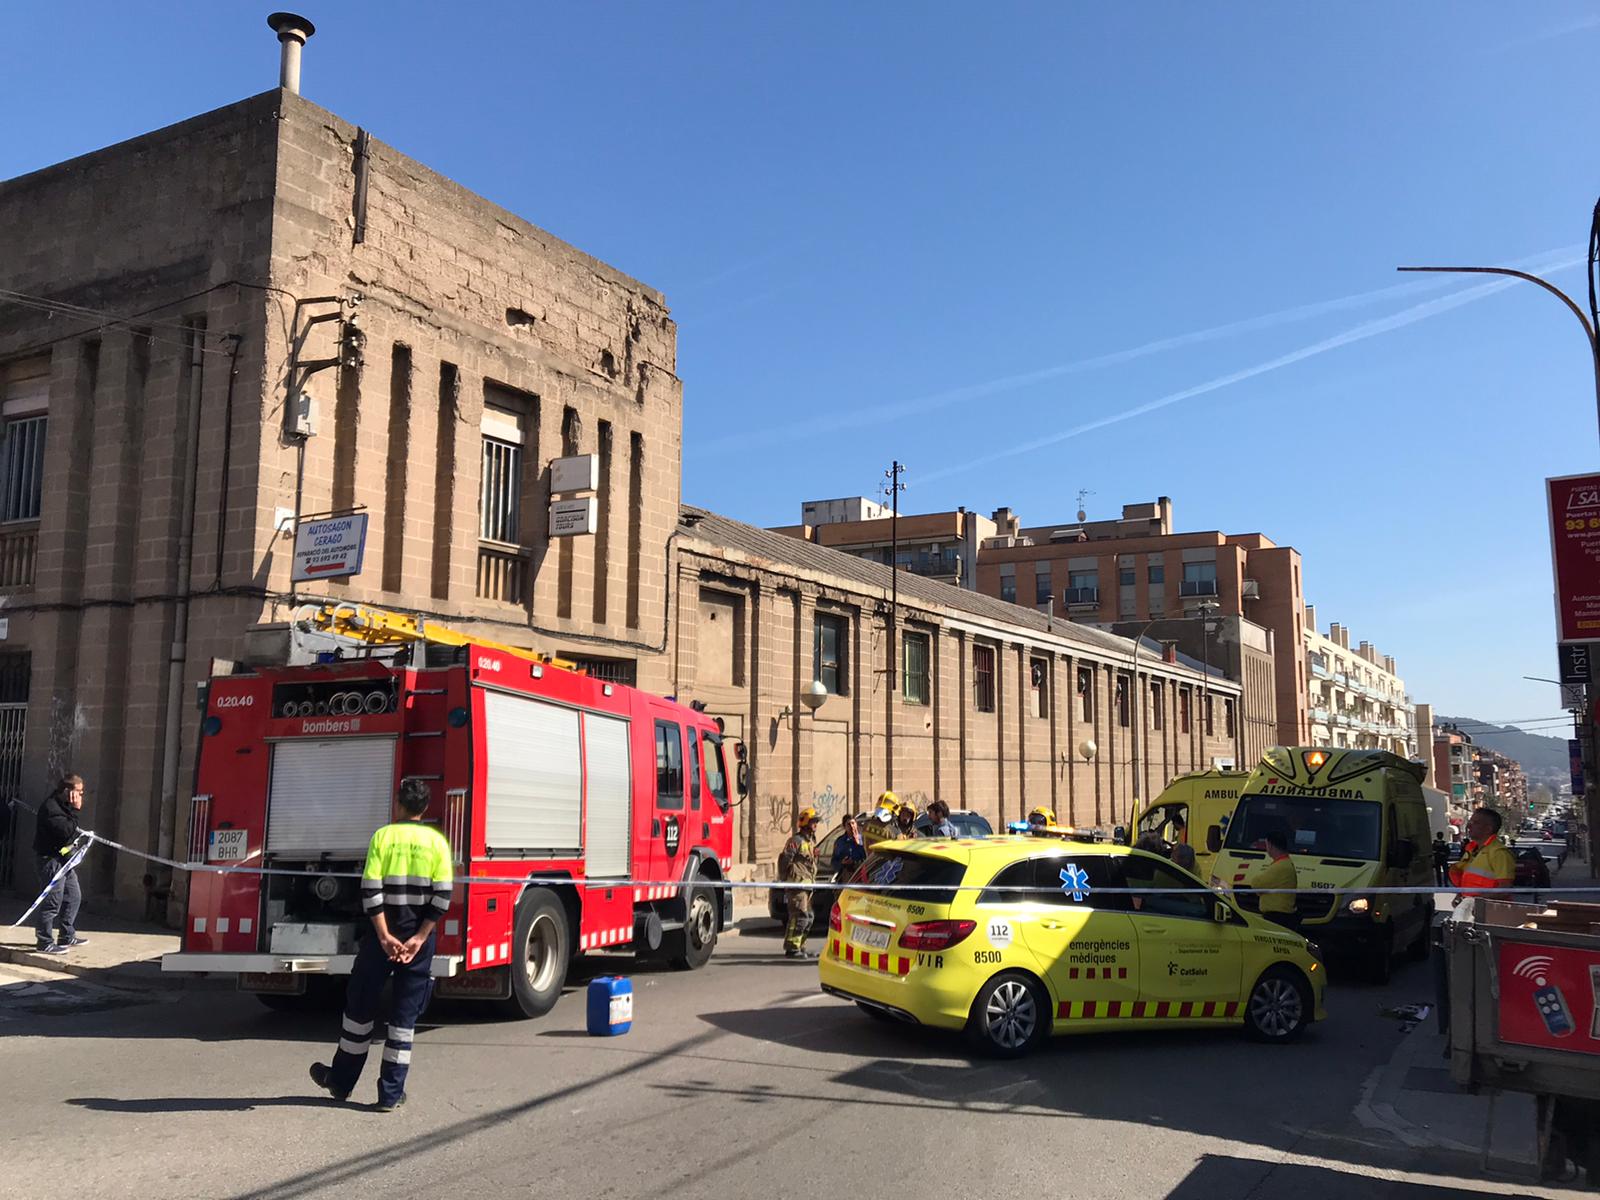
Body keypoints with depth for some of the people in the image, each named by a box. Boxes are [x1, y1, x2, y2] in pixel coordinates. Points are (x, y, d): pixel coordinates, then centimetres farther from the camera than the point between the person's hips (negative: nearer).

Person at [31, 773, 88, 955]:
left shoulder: (65, 805, 13)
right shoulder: (51, 807, -18)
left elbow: (74, 830, 15)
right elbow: (67, 831, -25)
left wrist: (76, 810, 5)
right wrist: (75, 810, -20)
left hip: (65, 858, 10)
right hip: (51, 858, -10)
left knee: (74, 896, 15)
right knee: (52, 901, -7)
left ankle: (67, 936, 26)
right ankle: (44, 943, 0)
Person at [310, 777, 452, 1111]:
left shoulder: (382, 836, -3)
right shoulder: (437, 841, 0)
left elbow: (370, 890, -11)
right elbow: (443, 895, -7)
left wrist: (385, 937, -11)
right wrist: (419, 938, -8)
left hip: (384, 935, -1)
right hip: (419, 938, 1)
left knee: (360, 1007, 14)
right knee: (405, 1015, 7)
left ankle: (340, 1081, 27)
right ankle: (391, 1093, 9)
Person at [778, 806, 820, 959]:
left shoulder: (811, 841, 19)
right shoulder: (796, 840, -10)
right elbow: (783, 860, -15)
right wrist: (783, 880, -13)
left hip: (807, 884, 10)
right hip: (797, 883, -10)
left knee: (808, 918, 12)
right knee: (800, 916, -13)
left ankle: (800, 947, 19)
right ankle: (792, 948, -10)